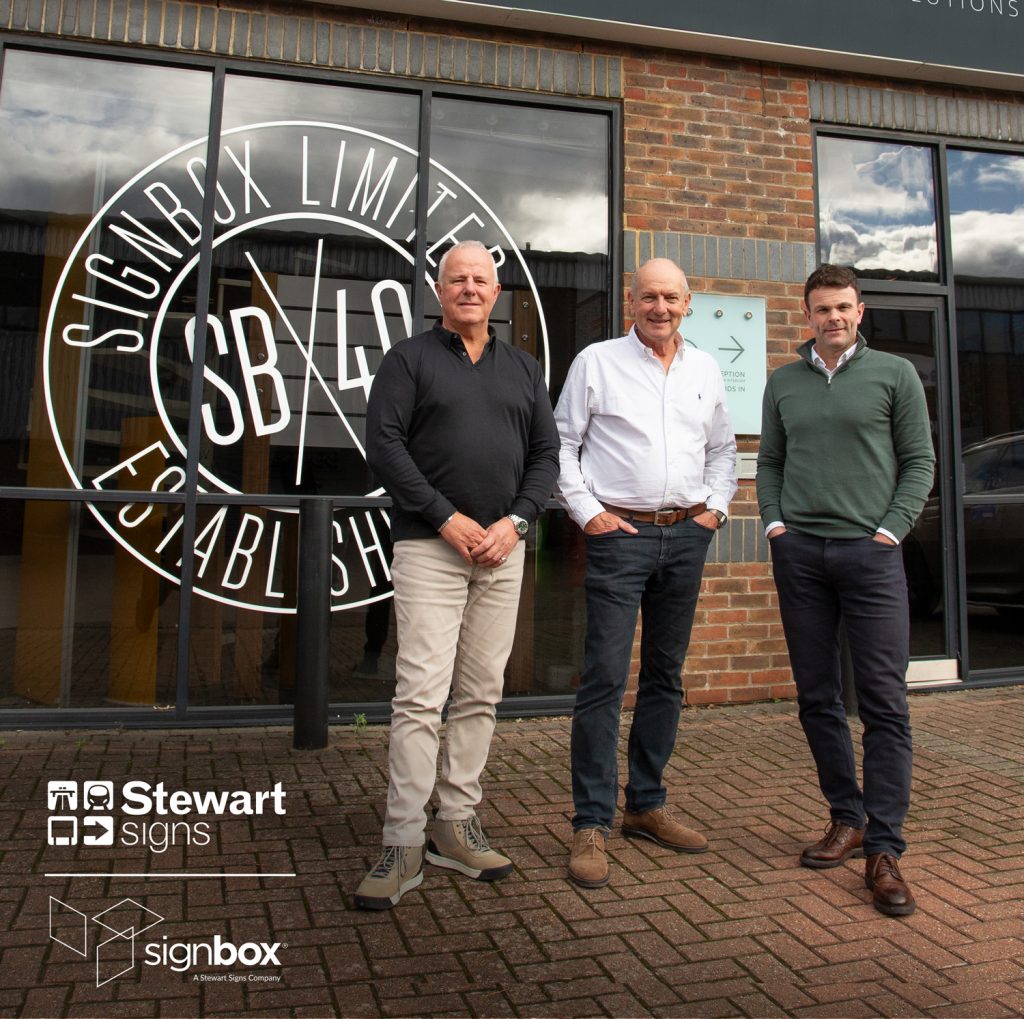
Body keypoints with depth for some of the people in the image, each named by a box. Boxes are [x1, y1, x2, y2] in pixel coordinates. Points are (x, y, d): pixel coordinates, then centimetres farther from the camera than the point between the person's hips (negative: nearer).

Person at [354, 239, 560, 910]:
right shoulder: (410, 359, 5)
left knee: (482, 693, 7)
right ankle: (404, 844, 1)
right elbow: (384, 444, -5)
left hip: (503, 550, 4)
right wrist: (446, 518, -12)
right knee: (421, 693, -8)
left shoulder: (524, 370, 17)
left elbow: (546, 454, 12)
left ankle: (457, 826, 19)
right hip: (430, 546, -4)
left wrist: (516, 521, -4)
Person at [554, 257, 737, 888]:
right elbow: (562, 443, 2)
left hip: (687, 535, 5)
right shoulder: (597, 362, 2)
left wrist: (717, 506, 10)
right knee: (605, 677, -8)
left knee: (667, 675, 10)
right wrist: (587, 511, -7)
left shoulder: (705, 370, 15)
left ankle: (648, 805, 24)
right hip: (620, 532, -5)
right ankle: (593, 824, 1)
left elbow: (723, 448, 24)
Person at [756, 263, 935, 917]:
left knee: (885, 702, -4)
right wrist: (774, 522, 2)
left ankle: (884, 849, 3)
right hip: (798, 552, 3)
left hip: (870, 551, -3)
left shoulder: (894, 374, 6)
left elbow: (920, 461, 4)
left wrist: (891, 528, -7)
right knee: (818, 697, 8)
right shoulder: (783, 383, 14)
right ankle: (847, 819, 22)